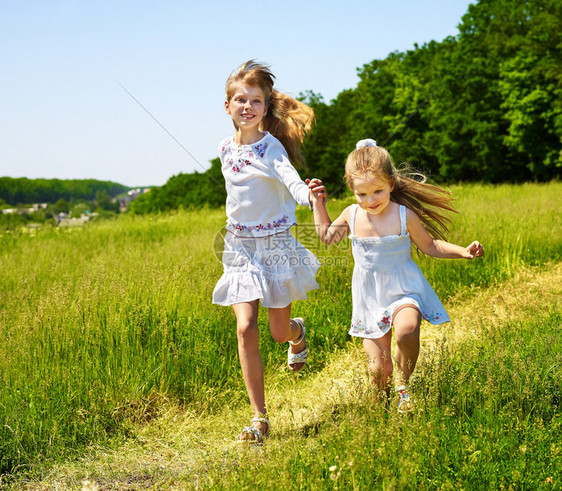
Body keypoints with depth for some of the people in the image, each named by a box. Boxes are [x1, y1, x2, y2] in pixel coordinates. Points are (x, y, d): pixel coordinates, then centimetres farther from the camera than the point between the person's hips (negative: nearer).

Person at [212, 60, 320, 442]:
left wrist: (309, 196, -52)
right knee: (246, 329, -10)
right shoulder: (226, 149, 4)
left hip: (276, 244, -3)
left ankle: (298, 332, 48)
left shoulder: (271, 146, -13)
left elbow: (291, 179, -32)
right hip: (241, 247, 3)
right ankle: (260, 418, -3)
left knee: (279, 332, 7)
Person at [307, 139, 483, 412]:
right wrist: (318, 203, 12)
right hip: (370, 299, 3)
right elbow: (326, 236, 18)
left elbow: (429, 246, 4)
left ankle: (403, 384, -9)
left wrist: (463, 251, -7)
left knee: (406, 331, -36)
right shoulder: (351, 215, -2)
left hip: (404, 292, -3)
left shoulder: (405, 216, -10)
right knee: (379, 369, 0)